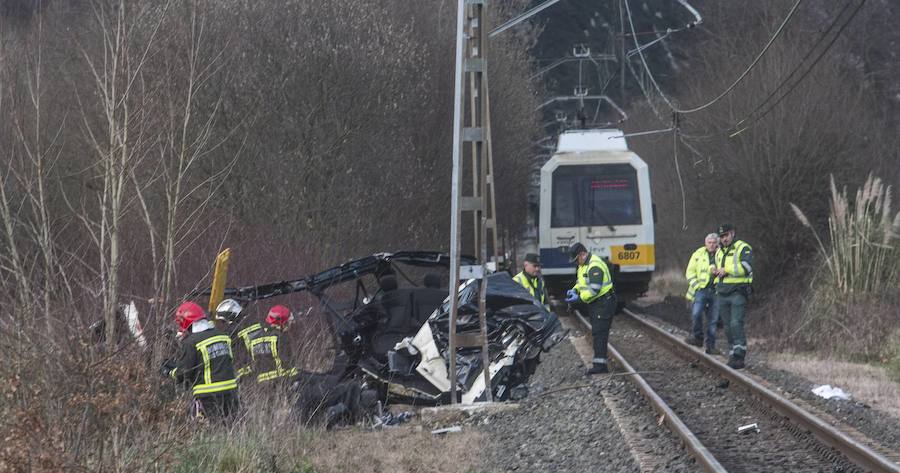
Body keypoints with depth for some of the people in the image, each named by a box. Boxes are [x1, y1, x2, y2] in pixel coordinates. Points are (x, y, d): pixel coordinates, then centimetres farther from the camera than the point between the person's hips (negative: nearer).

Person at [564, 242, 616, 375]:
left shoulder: (595, 266, -22)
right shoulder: (583, 265, 12)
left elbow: (594, 289, -28)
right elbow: (581, 281, 24)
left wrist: (580, 298, -23)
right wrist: (575, 290, 4)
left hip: (603, 303, -11)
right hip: (595, 304, 11)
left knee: (599, 333, -14)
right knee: (597, 332, 13)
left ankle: (600, 364, -17)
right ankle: (600, 362, 19)